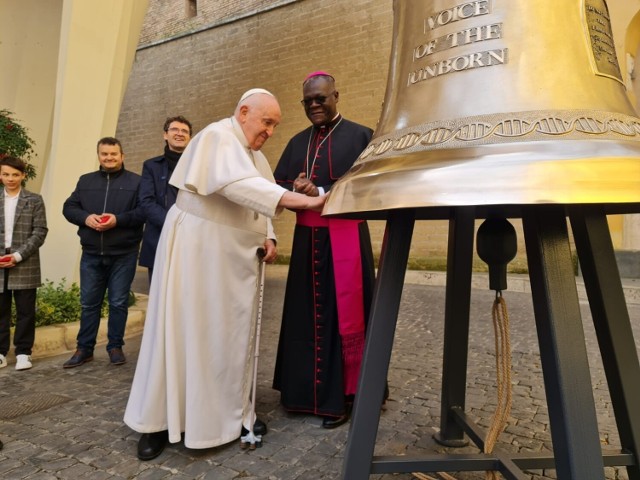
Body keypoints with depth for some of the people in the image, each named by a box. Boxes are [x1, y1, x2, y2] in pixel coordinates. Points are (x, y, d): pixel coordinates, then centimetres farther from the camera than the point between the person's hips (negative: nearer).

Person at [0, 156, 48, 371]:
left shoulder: (34, 200, 3)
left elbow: (40, 232, -4)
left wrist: (18, 255, -13)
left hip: (25, 265, -2)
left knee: (25, 311, 3)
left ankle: (23, 352, 12)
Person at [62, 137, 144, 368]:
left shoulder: (136, 182, 0)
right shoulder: (85, 181, 13)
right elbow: (68, 207, 10)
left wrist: (118, 220, -21)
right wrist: (85, 217, -11)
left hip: (123, 255, -3)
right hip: (91, 254, 4)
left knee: (119, 303, 5)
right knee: (88, 303, 9)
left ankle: (115, 347, 18)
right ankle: (84, 349, 21)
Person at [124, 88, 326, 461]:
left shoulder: (257, 155, 15)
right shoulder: (218, 137, -12)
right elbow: (237, 185, -31)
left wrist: (268, 238, -3)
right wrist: (300, 200, -36)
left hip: (236, 257, 8)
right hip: (198, 249, -8)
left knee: (233, 331, 10)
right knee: (186, 331, -1)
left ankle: (232, 412, 23)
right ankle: (158, 420, 15)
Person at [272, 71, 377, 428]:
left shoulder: (360, 136, 1)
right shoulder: (297, 143, 16)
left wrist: (320, 193, -16)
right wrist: (296, 189, -13)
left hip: (345, 238, -4)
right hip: (307, 239, 5)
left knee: (343, 315, 1)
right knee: (306, 315, 8)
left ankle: (340, 398, 14)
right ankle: (305, 391, 23)